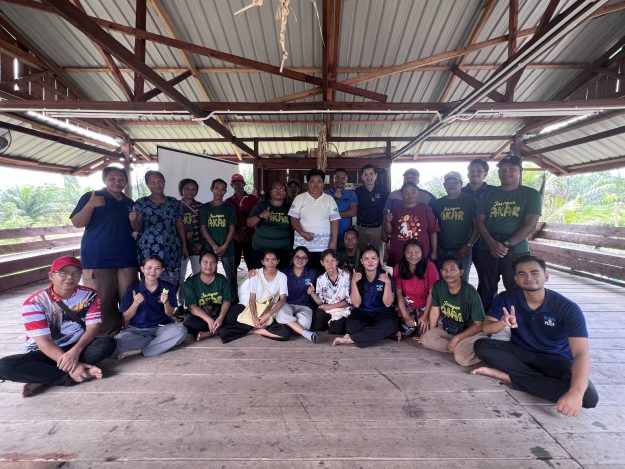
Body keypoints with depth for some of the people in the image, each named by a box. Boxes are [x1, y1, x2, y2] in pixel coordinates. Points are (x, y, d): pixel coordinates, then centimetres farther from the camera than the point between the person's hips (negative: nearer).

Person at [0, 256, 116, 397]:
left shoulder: (89, 295, -5)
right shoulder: (35, 302, -13)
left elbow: (93, 327, -11)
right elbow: (44, 341, -19)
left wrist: (75, 351, -31)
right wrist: (71, 366, -29)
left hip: (76, 348, 1)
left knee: (108, 344, -28)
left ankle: (44, 379, -23)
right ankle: (76, 376, -27)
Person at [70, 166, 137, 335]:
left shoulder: (130, 203, 16)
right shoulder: (90, 197, 3)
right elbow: (77, 223, -4)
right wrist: (90, 205, -20)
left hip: (126, 258, 4)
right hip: (98, 258, -4)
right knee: (101, 300, -2)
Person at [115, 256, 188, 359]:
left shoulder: (168, 288, 0)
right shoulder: (133, 288, -3)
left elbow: (170, 314, 2)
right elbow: (126, 317, -1)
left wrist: (166, 303, -19)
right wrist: (135, 304, -20)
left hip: (161, 327, 1)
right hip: (137, 329, -1)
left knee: (181, 330, -30)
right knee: (119, 340, -32)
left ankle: (138, 351, -21)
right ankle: (162, 341, -16)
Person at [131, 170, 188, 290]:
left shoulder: (174, 202, 12)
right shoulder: (141, 203, 5)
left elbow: (180, 225, 15)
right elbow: (137, 228, 1)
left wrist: (184, 246, 11)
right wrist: (133, 220, -21)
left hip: (172, 250, 2)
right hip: (149, 250, -2)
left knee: (173, 283, -3)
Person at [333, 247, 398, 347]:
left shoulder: (386, 276, -5)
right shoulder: (357, 277, -3)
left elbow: (388, 304, -11)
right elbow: (356, 304, -10)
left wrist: (388, 283, -24)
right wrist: (353, 283, -23)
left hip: (383, 313, 1)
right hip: (362, 313, -1)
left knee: (391, 325, -34)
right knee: (351, 325, -34)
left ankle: (351, 339, -26)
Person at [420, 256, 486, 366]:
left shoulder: (470, 292, -21)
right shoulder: (438, 285, -10)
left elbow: (479, 325, -16)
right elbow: (435, 311, 1)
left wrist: (457, 338, -21)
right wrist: (431, 333, 5)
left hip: (470, 331, -5)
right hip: (446, 328, 6)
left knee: (462, 357, -31)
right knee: (425, 339, -17)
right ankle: (460, 348, -8)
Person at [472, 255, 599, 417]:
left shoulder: (568, 308, -20)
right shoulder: (507, 298, -13)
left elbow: (581, 354, -29)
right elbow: (486, 328, -13)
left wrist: (576, 393, -45)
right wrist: (502, 323, -38)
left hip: (555, 359, -1)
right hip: (519, 351, 2)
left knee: (588, 396, -30)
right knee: (481, 346, -24)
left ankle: (507, 375, -22)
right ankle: (547, 380, -18)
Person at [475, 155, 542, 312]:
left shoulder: (531, 194, 3)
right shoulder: (488, 193, 9)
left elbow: (530, 225, -7)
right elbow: (479, 221, 4)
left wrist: (506, 245, -16)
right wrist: (492, 243, -12)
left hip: (517, 252, -2)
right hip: (487, 250, 2)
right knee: (485, 291, 9)